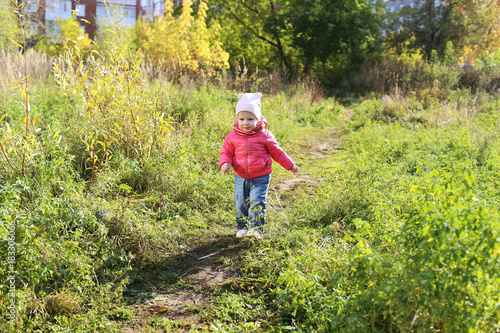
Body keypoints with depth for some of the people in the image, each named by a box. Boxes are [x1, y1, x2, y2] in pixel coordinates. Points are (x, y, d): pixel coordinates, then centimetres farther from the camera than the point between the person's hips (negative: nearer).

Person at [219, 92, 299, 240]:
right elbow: (226, 152, 6)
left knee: (257, 201, -13)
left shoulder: (265, 136, -4)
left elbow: (277, 152, 7)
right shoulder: (232, 136, 0)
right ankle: (243, 227, 24)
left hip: (260, 177, -3)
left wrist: (290, 165, 11)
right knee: (240, 203, 7)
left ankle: (256, 228, -8)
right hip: (241, 178, 3)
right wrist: (224, 163, -16)